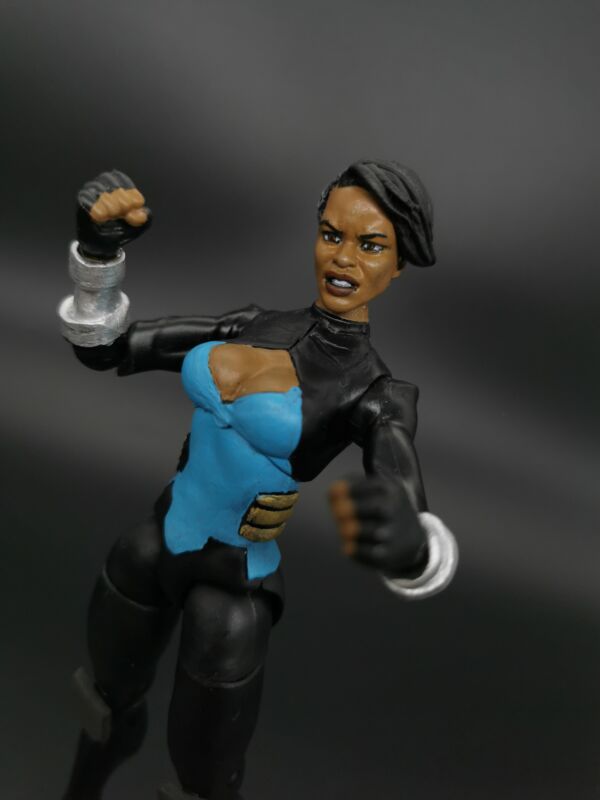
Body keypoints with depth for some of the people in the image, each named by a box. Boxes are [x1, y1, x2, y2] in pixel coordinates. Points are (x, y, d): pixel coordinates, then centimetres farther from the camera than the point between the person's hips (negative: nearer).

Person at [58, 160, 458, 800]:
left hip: (232, 592, -5)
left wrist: (404, 539, -65)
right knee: (110, 703, 31)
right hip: (153, 546, 6)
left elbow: (420, 547, -39)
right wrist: (99, 246, -20)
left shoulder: (378, 396, -21)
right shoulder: (252, 326, -5)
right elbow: (103, 348, -1)